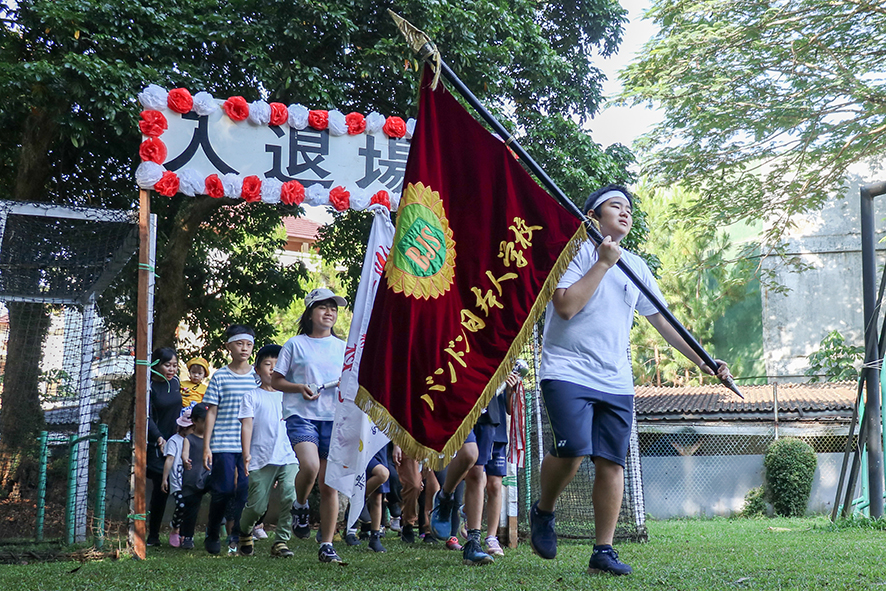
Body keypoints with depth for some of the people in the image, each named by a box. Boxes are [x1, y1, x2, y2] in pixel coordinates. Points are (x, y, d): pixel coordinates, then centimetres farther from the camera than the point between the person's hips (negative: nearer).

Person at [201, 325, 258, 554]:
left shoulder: (257, 377, 8)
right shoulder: (220, 377, 3)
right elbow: (211, 412, 4)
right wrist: (206, 446, 0)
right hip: (223, 445, -2)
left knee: (246, 490, -5)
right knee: (222, 491, -1)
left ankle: (238, 536, 8)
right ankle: (212, 537, 17)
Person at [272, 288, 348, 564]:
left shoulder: (343, 347, 17)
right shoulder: (295, 344, 8)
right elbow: (276, 381, 9)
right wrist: (299, 388, -9)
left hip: (334, 417, 3)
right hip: (301, 414, -3)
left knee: (330, 484, -1)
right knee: (310, 466, -28)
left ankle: (327, 545, 7)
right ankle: (300, 506, 4)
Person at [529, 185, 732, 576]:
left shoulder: (636, 267, 16)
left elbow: (662, 320, 21)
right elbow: (565, 306, -15)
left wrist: (701, 360, 16)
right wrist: (603, 263, -12)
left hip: (616, 381, 6)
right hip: (568, 370, -5)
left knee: (611, 462, -1)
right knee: (573, 449, -22)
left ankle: (603, 553, 6)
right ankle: (542, 512, 6)